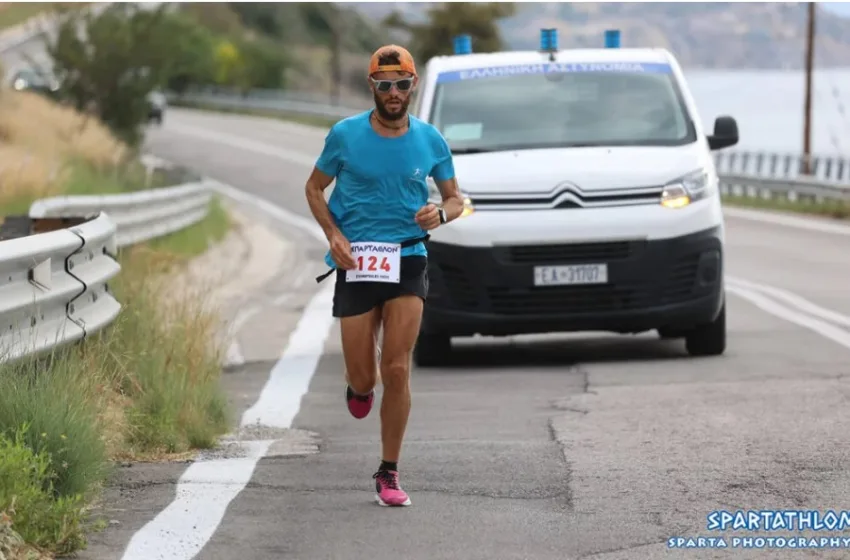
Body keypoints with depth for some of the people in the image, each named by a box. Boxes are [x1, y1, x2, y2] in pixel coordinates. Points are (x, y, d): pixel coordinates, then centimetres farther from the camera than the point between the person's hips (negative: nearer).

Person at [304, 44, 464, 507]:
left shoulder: (431, 141, 2)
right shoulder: (345, 135, -2)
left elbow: (454, 197, 14)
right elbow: (314, 188, 9)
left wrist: (441, 213, -11)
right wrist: (334, 234, -8)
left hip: (408, 261, 0)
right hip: (356, 263, 0)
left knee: (397, 369, -9)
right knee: (362, 377, 1)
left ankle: (389, 474, 2)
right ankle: (360, 387, 42)